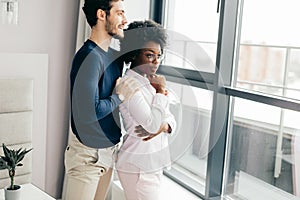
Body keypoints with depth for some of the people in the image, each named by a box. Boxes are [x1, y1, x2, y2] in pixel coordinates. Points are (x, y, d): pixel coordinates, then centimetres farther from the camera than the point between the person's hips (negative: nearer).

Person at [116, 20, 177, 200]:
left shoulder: (150, 82, 9)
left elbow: (170, 118, 11)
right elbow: (152, 123, -25)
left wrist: (164, 126, -11)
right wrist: (161, 91, -14)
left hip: (153, 164, 8)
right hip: (138, 168, -8)